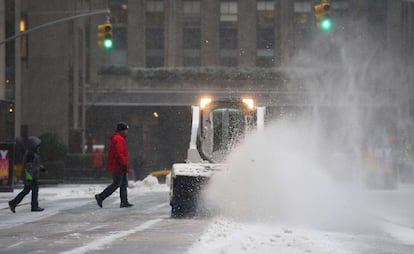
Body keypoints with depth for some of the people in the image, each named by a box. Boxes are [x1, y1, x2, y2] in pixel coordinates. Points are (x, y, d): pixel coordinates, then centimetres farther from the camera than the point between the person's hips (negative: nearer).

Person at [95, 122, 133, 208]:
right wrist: (124, 164, -25)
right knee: (116, 184, -8)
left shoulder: (118, 139, 20)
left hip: (119, 166, 11)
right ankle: (100, 197, -4)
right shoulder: (118, 139, -15)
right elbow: (118, 153, -24)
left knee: (124, 184, 9)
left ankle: (124, 202, 8)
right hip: (118, 166, -11)